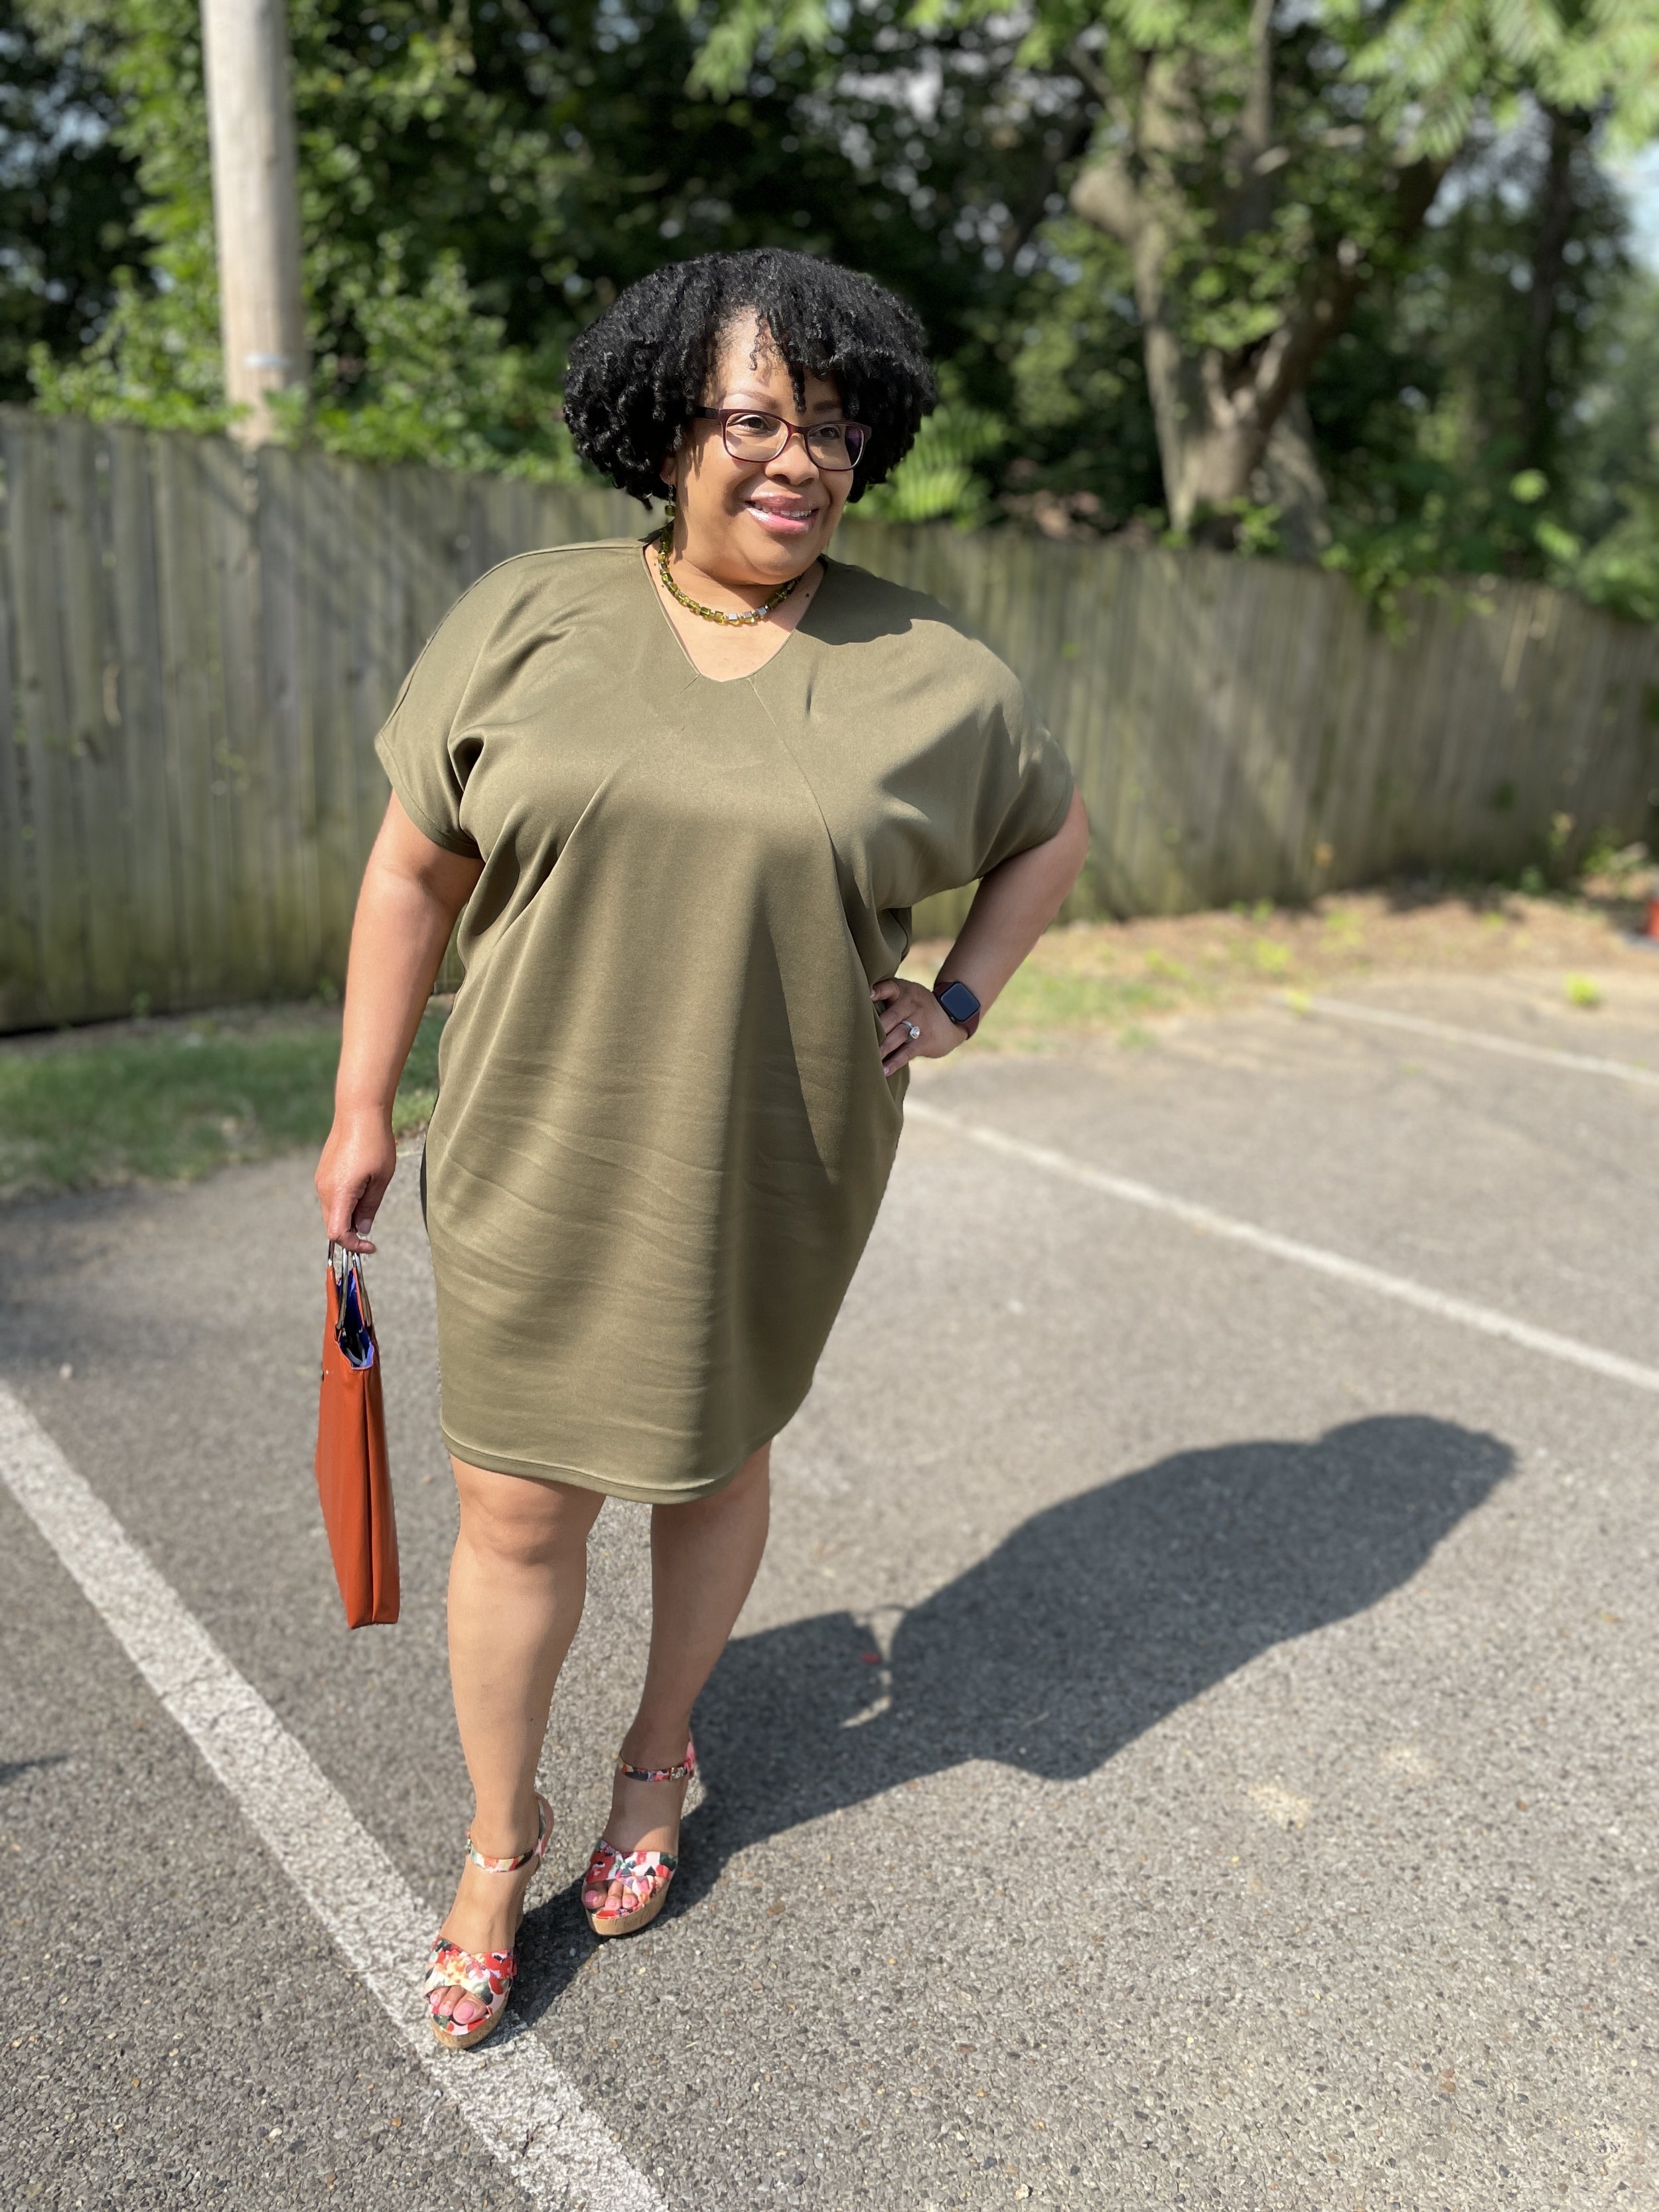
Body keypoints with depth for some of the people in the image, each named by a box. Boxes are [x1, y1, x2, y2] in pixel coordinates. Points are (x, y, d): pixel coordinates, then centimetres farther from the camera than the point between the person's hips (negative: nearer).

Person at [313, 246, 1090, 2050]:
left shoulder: (930, 679, -4)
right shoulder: (524, 621, -4)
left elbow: (1052, 831, 14)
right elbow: (414, 870, 2)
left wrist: (959, 1003, 2)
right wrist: (362, 1111, 3)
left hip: (768, 1175, 1)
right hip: (541, 1161, 0)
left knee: (713, 1461, 19)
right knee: (518, 1505, 7)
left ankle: (657, 1762, 46)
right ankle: (499, 1839, 33)